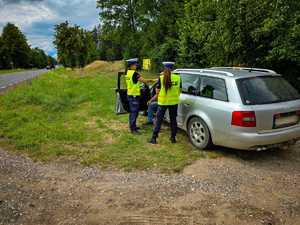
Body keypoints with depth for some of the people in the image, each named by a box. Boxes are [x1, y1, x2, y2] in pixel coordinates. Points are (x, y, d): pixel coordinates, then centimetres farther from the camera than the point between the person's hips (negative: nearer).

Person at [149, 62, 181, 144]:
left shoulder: (161, 78, -9)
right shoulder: (178, 78, -3)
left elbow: (157, 91, -6)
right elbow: (179, 91, 5)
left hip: (163, 102, -2)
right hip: (174, 102, 2)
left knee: (159, 120, 7)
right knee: (173, 120, 14)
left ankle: (154, 138, 9)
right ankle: (173, 138, 21)